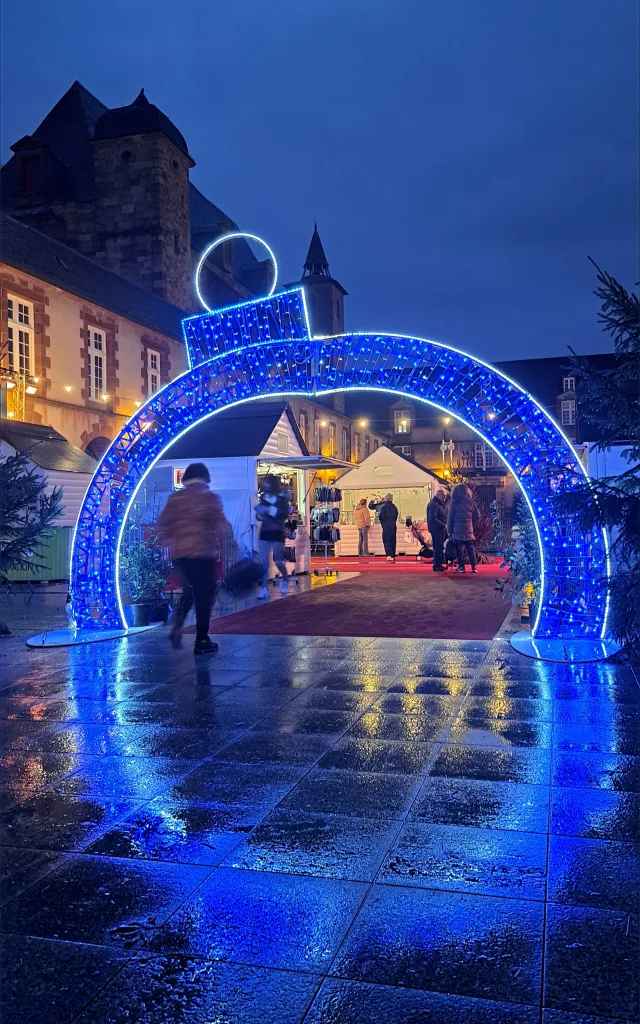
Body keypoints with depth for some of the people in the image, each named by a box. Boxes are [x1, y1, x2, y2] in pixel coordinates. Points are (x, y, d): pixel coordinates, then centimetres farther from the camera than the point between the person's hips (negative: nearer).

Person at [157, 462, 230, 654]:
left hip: (180, 553, 5)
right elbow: (221, 524, -10)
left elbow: (163, 524, 5)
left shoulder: (175, 497, 7)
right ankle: (202, 641, 7)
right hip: (203, 553, -5)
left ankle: (177, 627, 8)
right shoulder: (209, 497, -5)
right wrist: (220, 542, 7)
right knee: (204, 595, 4)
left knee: (191, 589, 24)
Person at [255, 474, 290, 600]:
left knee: (278, 561, 1)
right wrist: (260, 513, -8)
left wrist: (269, 510, -26)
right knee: (264, 562, -3)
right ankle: (264, 589, -1)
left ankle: (285, 581, 30)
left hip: (277, 533, -4)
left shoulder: (282, 497, -6)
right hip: (264, 532, 4)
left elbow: (285, 514, -21)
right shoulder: (263, 497, 6)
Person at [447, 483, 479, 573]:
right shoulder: (471, 502, 8)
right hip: (469, 529, 3)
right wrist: (473, 526, 16)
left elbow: (450, 517, -2)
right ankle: (473, 567, 4)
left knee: (459, 548, 0)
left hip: (457, 529, -3)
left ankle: (461, 566, -1)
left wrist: (449, 530, 3)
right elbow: (476, 516, 10)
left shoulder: (454, 502, -2)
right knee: (471, 548, 6)